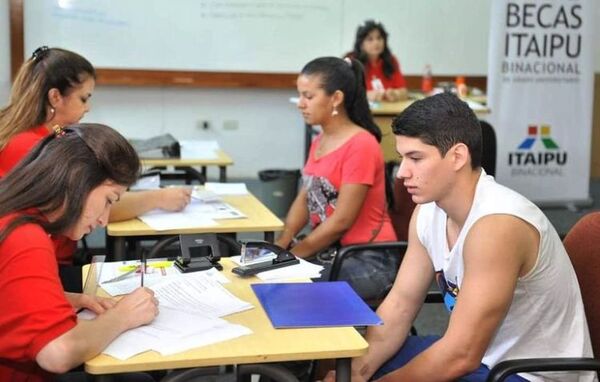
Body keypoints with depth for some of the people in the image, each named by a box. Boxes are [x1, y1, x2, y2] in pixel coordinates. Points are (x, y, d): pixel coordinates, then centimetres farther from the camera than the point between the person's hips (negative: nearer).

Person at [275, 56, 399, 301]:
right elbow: (304, 199, 9)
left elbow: (342, 220, -19)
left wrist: (292, 254, -14)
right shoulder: (319, 143, 9)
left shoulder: (361, 145, -18)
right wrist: (281, 243, -6)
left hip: (366, 260, -7)